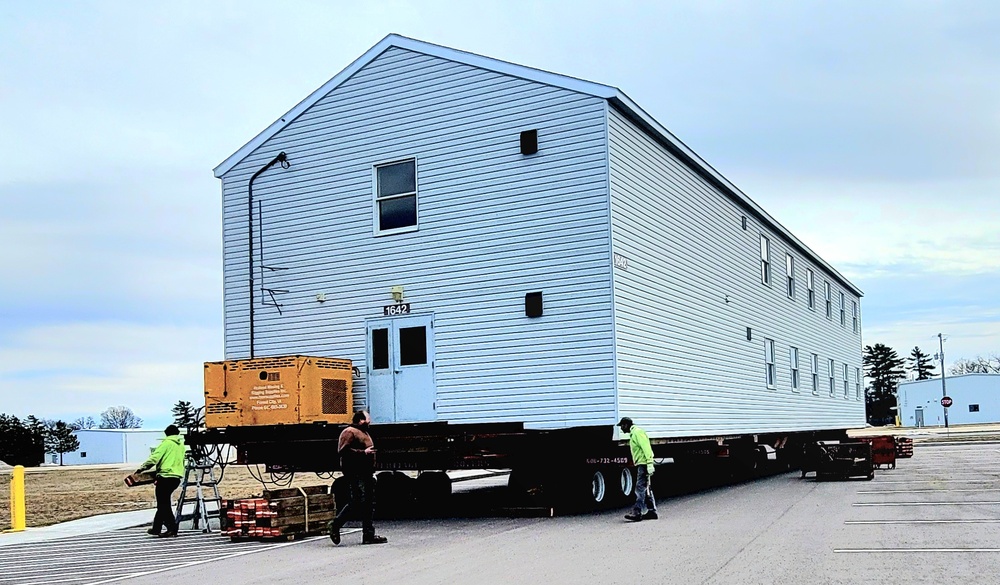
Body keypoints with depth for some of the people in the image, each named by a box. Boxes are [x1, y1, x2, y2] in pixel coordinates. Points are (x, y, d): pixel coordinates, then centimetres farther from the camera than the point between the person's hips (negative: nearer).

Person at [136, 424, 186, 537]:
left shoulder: (166, 443, -6)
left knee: (163, 504, -2)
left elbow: (154, 458, -13)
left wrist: (142, 468, -5)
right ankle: (156, 528, 18)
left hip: (165, 477, -7)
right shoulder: (181, 444, 14)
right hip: (177, 477, 7)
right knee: (163, 503, 15)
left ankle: (172, 528, -7)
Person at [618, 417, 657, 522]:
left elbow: (646, 448, -20)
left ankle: (637, 513, -16)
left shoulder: (637, 432, -11)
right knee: (646, 489, 12)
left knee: (640, 489, -13)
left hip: (643, 464, -11)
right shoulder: (633, 434, 21)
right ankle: (652, 511, 16)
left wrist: (649, 463, -25)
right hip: (641, 465, 11)